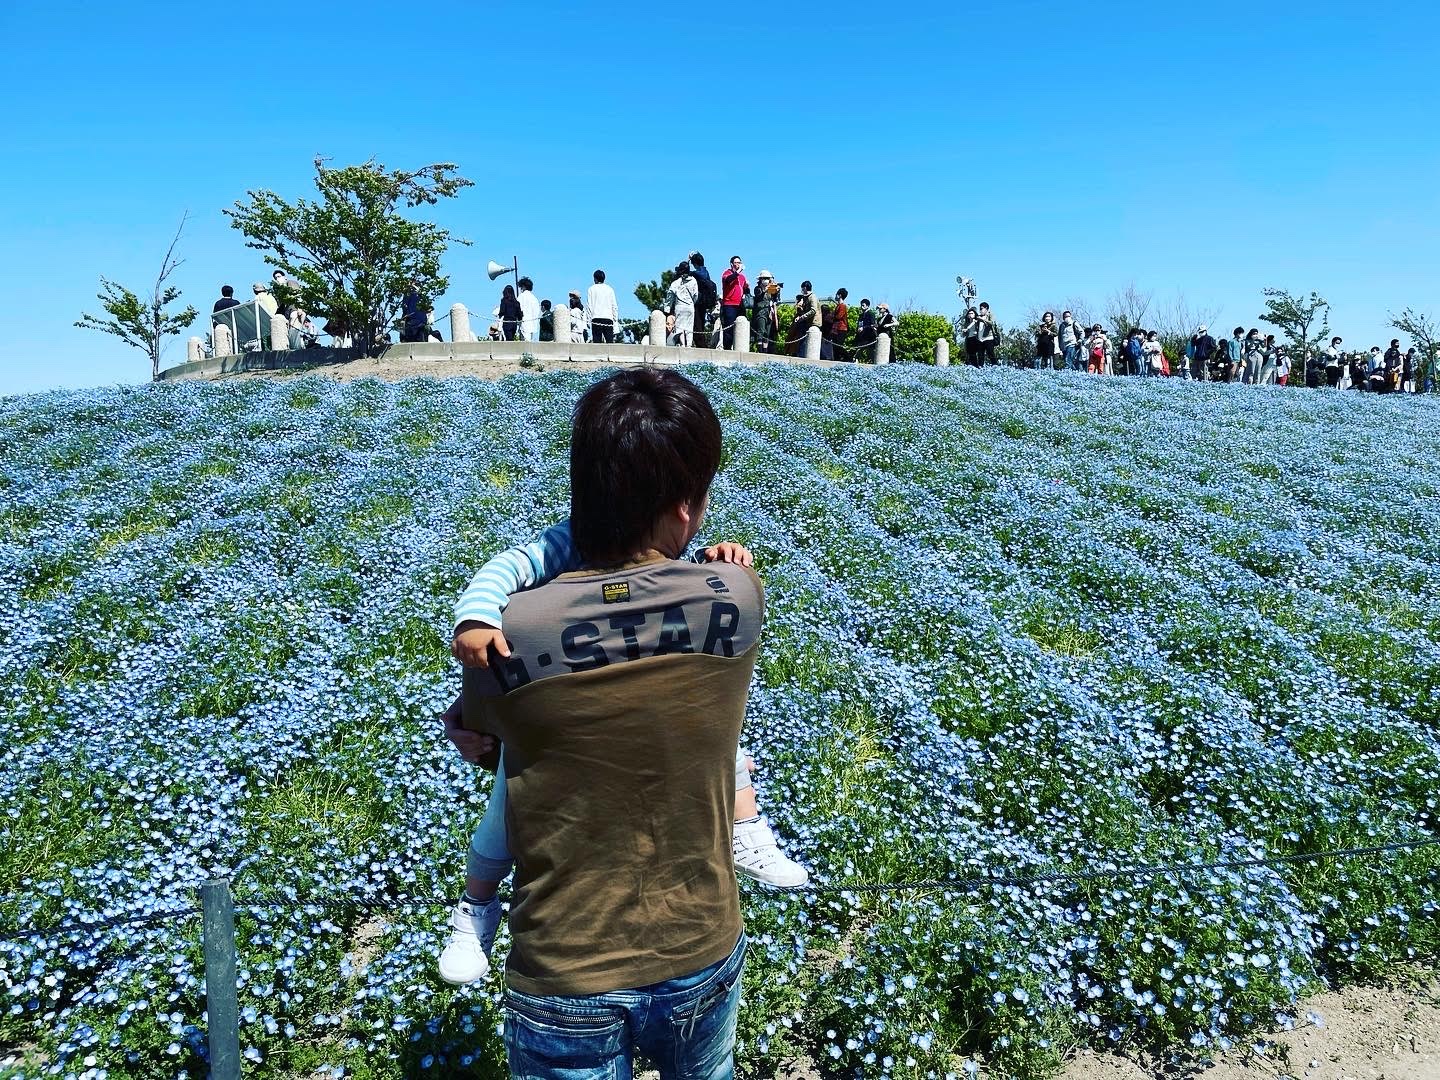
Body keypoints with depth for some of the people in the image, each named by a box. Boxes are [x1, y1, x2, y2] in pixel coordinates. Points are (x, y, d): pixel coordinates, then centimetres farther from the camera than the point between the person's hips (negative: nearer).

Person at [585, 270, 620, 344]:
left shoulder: (591, 289, 7)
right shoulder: (609, 289, 11)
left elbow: (589, 305, 3)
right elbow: (614, 306, 10)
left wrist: (588, 319, 6)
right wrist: (615, 319, 13)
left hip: (596, 318, -1)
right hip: (608, 318, 2)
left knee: (597, 342, -5)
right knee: (610, 341, -1)